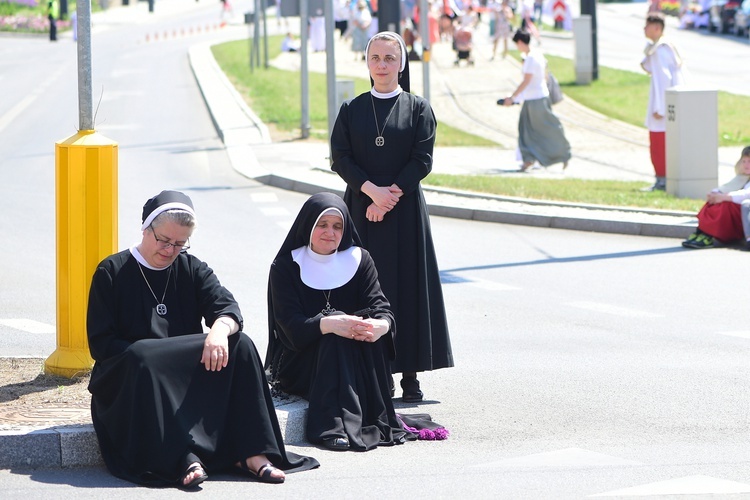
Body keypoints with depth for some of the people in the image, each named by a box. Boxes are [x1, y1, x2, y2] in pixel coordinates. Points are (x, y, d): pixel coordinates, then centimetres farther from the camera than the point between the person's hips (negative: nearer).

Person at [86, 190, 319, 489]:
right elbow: (100, 344, -6)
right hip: (130, 380, -4)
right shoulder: (111, 273, 2)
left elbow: (226, 306, -6)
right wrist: (152, 356, -20)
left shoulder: (192, 270, 13)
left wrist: (221, 328, -31)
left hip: (189, 379, 4)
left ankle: (251, 453, -29)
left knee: (240, 345, -20)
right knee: (140, 359, -37)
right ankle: (184, 457, -48)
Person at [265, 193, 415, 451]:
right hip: (301, 360, -3)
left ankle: (376, 420, -31)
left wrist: (381, 325, -34)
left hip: (357, 365, 3)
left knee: (370, 330, -27)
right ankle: (335, 426, -45)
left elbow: (380, 306, -7)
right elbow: (289, 324, -16)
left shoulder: (359, 260, 7)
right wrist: (329, 325, -37)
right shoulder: (286, 266, -3)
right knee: (335, 328, -32)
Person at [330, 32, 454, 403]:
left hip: (406, 208, -1)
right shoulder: (351, 110, 8)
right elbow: (340, 157, -1)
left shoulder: (417, 108, 4)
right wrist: (372, 190, -15)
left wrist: (391, 194, -14)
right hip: (362, 208, 1)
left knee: (408, 285, -2)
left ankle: (410, 374, 2)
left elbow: (422, 159, -4)